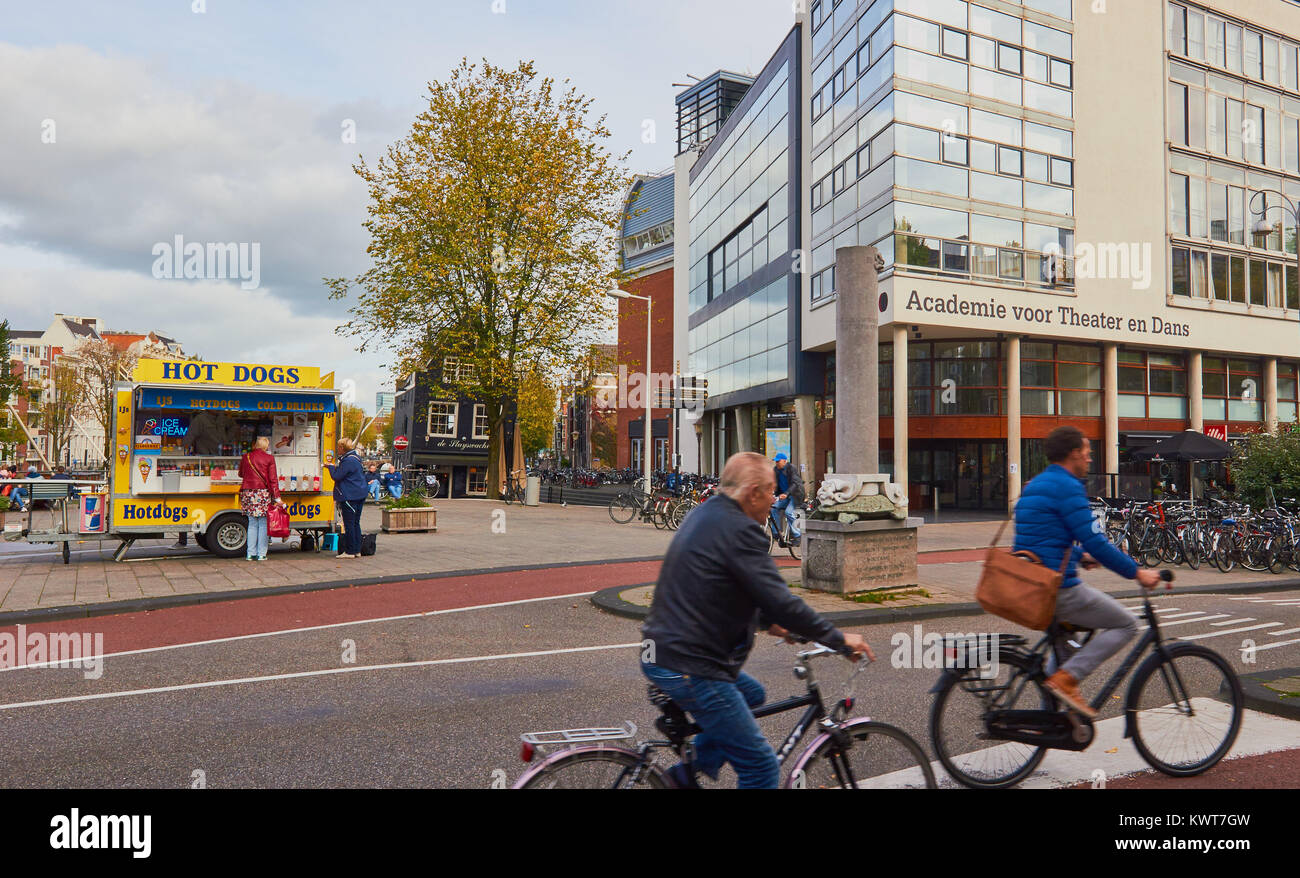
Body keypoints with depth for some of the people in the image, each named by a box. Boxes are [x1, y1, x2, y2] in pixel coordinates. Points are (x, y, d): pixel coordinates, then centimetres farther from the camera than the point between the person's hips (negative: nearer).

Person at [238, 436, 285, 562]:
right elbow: (273, 479, -6)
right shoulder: (269, 458, -3)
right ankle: (261, 554, 1)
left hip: (248, 493, 3)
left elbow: (241, 474, 21)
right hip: (263, 493, -3)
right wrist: (277, 497, -4)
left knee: (252, 524, 11)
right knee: (263, 524, 2)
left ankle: (251, 553, 10)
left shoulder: (245, 457, 6)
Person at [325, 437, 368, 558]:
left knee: (349, 524, -4)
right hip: (359, 495, 10)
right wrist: (335, 467, 18)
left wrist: (331, 467, 0)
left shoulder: (348, 461, -17)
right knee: (355, 523, 12)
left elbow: (337, 476, -16)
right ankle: (357, 550, 15)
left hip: (349, 497, -10)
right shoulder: (355, 458, 15)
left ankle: (350, 551, 0)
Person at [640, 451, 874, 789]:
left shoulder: (704, 515, 14)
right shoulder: (738, 529, -17)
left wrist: (769, 622, 28)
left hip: (662, 652, 10)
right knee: (762, 769, -2)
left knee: (752, 693, 30)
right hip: (689, 668, -10)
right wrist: (838, 638, -8)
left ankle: (689, 770, 24)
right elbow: (781, 600, -19)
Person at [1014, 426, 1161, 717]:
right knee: (1125, 624, 6)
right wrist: (1137, 572, -8)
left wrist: (1080, 557, 32)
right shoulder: (1067, 487, -13)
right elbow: (1095, 541, -17)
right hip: (1058, 589, -9)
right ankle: (1066, 678, -6)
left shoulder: (1034, 485, 17)